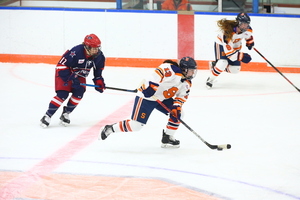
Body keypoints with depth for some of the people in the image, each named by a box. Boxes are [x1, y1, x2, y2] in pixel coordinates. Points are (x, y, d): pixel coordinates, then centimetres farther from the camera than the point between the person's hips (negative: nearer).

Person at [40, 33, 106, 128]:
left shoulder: (99, 56, -15)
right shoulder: (76, 52, -36)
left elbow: (98, 70, 6)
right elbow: (61, 65, -30)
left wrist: (99, 81, -4)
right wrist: (71, 79, -31)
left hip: (79, 75, 6)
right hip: (64, 73, -6)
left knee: (79, 93, -15)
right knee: (63, 94, -19)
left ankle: (65, 114, 4)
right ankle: (47, 116, -10)